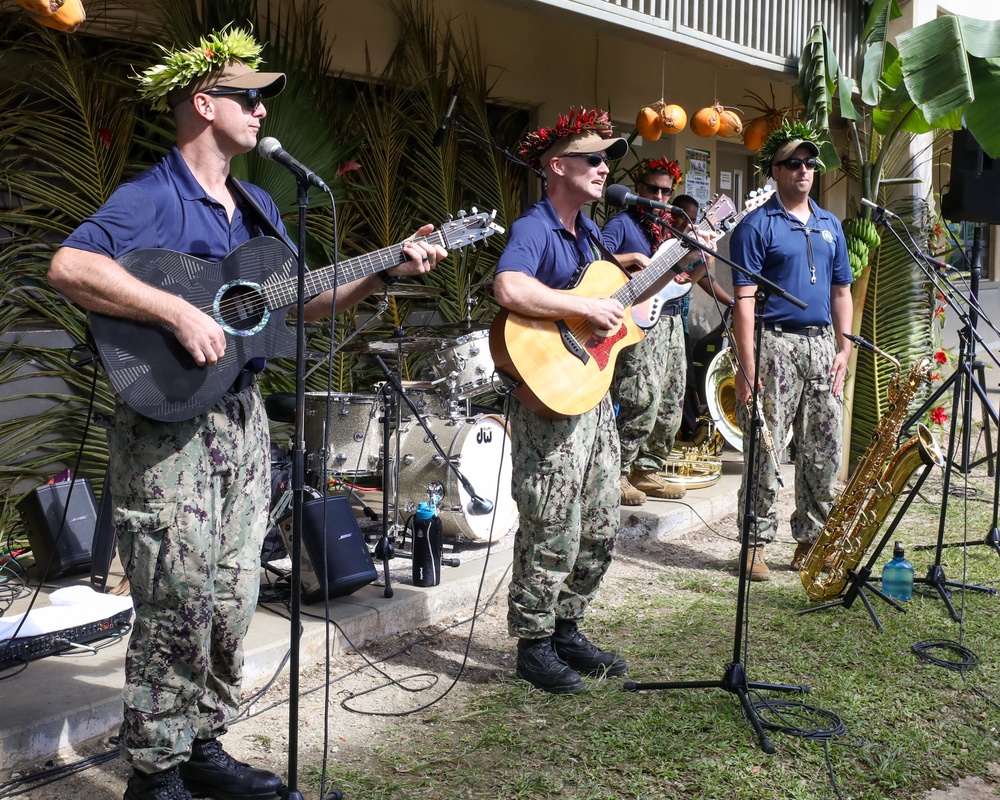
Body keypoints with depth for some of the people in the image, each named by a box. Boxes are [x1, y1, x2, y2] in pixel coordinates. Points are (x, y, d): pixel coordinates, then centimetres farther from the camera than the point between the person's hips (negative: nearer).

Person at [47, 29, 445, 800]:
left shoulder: (258, 206, 15)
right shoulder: (149, 197, -11)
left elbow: (302, 300, 19)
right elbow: (68, 266, -27)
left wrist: (385, 272, 9)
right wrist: (181, 313, -30)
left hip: (242, 416, 8)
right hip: (164, 424, -8)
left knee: (233, 599, 12)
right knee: (178, 604, -3)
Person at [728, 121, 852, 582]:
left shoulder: (830, 225, 17)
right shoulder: (757, 226, -2)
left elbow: (841, 291, 20)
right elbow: (744, 299, -8)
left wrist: (843, 348, 8)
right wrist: (747, 367, -16)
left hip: (821, 346, 6)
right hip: (774, 342, -6)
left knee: (823, 452, 7)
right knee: (764, 450, -5)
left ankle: (811, 542, 18)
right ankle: (756, 544, 4)